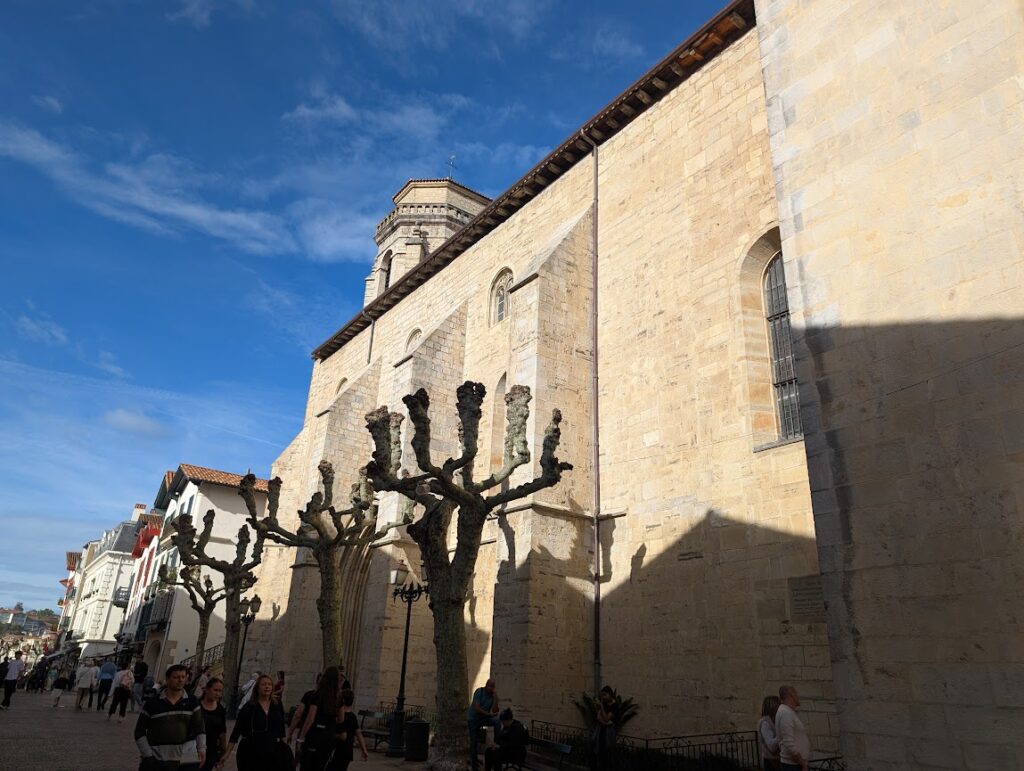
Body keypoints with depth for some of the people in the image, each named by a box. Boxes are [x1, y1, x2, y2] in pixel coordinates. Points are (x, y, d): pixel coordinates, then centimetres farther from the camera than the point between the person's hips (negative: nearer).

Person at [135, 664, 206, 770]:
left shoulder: (192, 703, 3)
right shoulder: (152, 703, -1)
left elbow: (199, 728, 2)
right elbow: (140, 732, 3)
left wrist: (202, 749, -12)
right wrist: (147, 755, -5)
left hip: (184, 760, 1)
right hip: (155, 760, 0)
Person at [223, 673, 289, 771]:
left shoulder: (278, 707, 5)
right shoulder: (248, 707, -4)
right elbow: (237, 731, -4)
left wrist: (284, 749, 12)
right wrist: (227, 754, -9)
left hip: (272, 752, 2)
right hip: (250, 752, -2)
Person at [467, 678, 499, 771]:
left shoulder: (493, 695, -7)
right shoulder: (479, 692, -18)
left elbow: (494, 710, -17)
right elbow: (477, 708, -24)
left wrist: (495, 696, -22)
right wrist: (489, 714, -25)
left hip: (484, 718, 3)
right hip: (473, 718, -3)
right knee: (474, 741, 0)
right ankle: (473, 762, 18)